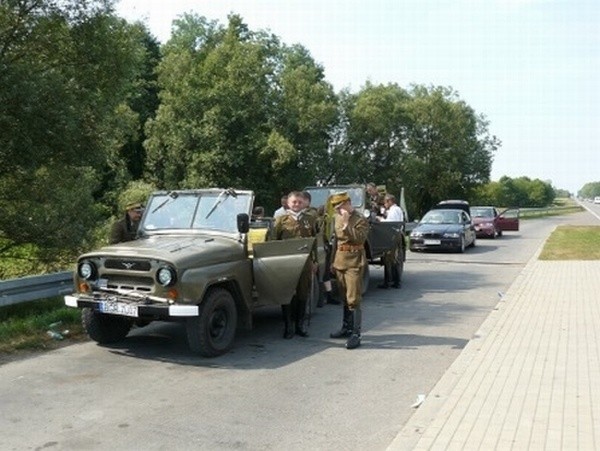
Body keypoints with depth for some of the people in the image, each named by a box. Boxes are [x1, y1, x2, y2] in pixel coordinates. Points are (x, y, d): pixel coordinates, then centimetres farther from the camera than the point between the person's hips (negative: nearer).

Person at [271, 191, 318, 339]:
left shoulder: (311, 219, 11)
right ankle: (288, 326, 11)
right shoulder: (281, 220, 4)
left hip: (305, 262, 2)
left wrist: (314, 260, 8)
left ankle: (301, 325, 19)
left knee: (303, 293, 6)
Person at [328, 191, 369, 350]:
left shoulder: (360, 220, -8)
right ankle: (346, 328, 28)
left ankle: (356, 335, -6)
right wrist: (333, 261, 19)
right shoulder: (338, 218, 13)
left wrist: (346, 224, -24)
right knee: (345, 298, 17)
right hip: (340, 262, 7)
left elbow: (360, 238, -23)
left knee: (353, 300, -9)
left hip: (354, 263, -7)